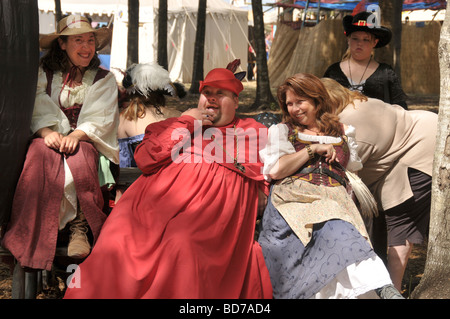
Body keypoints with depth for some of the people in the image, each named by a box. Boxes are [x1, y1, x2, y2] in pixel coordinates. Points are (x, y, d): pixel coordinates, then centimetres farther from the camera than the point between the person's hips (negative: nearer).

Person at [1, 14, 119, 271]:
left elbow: (102, 120, -1)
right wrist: (48, 132, -22)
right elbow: (37, 110, 1)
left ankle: (78, 228, -31)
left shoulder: (104, 80, 13)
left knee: (79, 160, -37)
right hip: (50, 137, 1)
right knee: (42, 156, -35)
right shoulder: (45, 74, 15)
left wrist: (76, 135, -21)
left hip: (85, 141, -1)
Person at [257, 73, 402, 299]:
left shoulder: (341, 133, 27)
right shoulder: (281, 131, 21)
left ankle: (384, 290, -50)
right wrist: (313, 149, 3)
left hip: (335, 199, 2)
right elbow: (275, 170, 3)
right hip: (293, 199, -2)